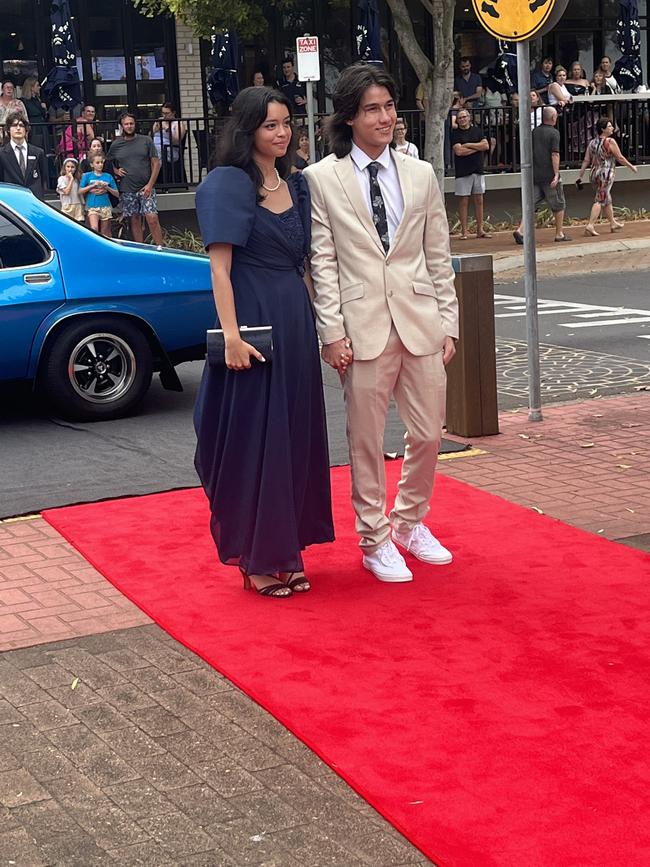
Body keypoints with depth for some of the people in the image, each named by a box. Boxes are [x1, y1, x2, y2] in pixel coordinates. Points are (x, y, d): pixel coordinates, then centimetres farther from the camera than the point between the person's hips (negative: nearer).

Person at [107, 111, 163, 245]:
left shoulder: (146, 141, 3)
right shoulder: (115, 145, 8)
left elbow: (156, 163, 1)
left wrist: (150, 185, -7)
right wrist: (116, 171, -1)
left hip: (146, 188, -2)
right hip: (127, 190, 2)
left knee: (152, 219, -11)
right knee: (135, 221, 6)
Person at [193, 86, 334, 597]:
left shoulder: (296, 184, 12)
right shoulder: (226, 184, -8)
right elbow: (219, 266, -13)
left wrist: (313, 321, 10)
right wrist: (231, 335, -20)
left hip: (296, 323, 7)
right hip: (253, 322, -7)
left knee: (295, 434, 11)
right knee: (254, 435, -1)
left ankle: (285, 546, 22)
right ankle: (257, 557, 9)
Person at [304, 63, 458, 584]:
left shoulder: (421, 175, 8)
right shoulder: (322, 179, -1)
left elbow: (439, 257, 9)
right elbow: (323, 263, -3)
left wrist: (449, 323, 6)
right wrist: (333, 332, -9)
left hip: (422, 323, 3)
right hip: (363, 326, -3)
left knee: (429, 434, 9)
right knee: (367, 440, 5)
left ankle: (411, 523, 31)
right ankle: (375, 540, 20)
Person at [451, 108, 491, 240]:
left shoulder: (477, 130, 12)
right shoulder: (455, 134, 1)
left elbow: (486, 145, 0)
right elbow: (458, 151, -13)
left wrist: (468, 145, -7)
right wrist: (477, 147, -4)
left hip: (478, 170, 3)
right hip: (463, 172, -3)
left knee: (479, 200, 5)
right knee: (463, 201, -4)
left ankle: (480, 230, 9)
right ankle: (464, 231, 0)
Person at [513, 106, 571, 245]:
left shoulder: (535, 132, 10)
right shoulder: (554, 133, -9)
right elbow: (555, 154, -17)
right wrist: (556, 174, -19)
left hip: (534, 175, 5)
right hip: (549, 175, -5)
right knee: (558, 205, 9)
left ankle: (520, 230, -13)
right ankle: (559, 234, 15)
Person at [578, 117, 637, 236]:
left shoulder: (592, 143, 8)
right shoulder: (610, 142, -12)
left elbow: (586, 161, 5)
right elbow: (620, 158, -8)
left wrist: (580, 176, 8)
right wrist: (631, 167, 4)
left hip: (594, 174, 8)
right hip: (606, 174, -7)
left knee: (607, 199, 19)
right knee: (600, 200, -9)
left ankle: (613, 224, 30)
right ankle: (590, 225, -18)